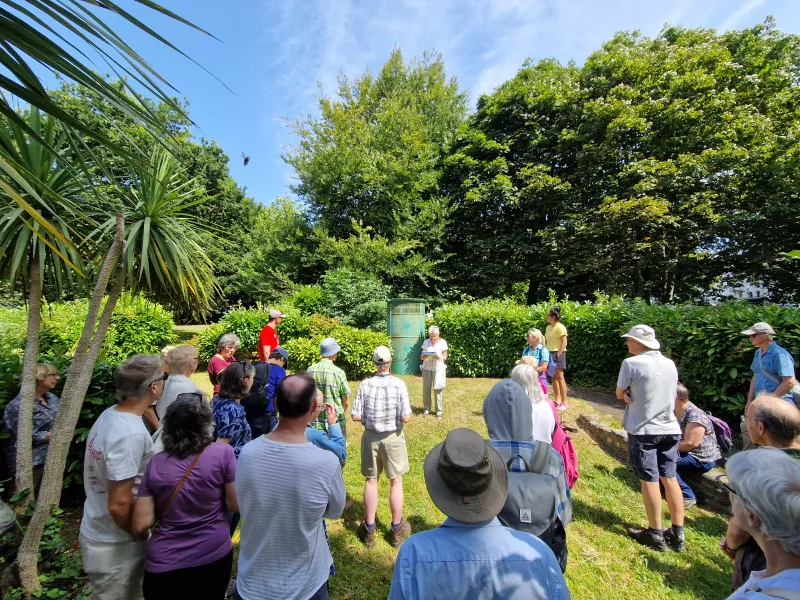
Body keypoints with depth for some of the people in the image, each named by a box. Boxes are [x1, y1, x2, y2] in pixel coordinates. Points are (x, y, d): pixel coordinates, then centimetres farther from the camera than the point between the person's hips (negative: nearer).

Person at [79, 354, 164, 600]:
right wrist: (140, 534, -10)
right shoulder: (131, 434, -33)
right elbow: (118, 504, -28)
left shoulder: (108, 415, -5)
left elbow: (104, 479, 8)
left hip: (98, 532, 8)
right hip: (115, 544, -7)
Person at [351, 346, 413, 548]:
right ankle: (397, 530, 32)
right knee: (396, 482, 16)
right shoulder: (399, 384, -18)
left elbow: (355, 416, -12)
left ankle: (369, 529, 32)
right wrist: (401, 416, 3)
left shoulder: (365, 384, -14)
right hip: (393, 438, -1)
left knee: (371, 481, 18)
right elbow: (406, 418, -18)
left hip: (371, 437, 2)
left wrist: (369, 418, 7)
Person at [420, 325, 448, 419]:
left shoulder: (442, 342, -1)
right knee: (426, 388, 0)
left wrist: (438, 357, -20)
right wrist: (424, 356, -17)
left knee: (437, 389, -3)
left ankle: (438, 410, 8)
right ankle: (427, 409, 13)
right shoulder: (426, 342, 5)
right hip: (427, 368, 2)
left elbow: (445, 357, -1)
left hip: (438, 368, -2)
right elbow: (421, 356, 5)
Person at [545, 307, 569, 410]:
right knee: (553, 377, 9)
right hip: (550, 354, 8)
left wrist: (558, 354, -18)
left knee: (560, 377, -5)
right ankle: (557, 400, 17)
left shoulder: (560, 327, -11)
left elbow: (564, 343, -14)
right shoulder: (548, 327, 13)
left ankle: (564, 402, 2)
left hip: (558, 353, -8)